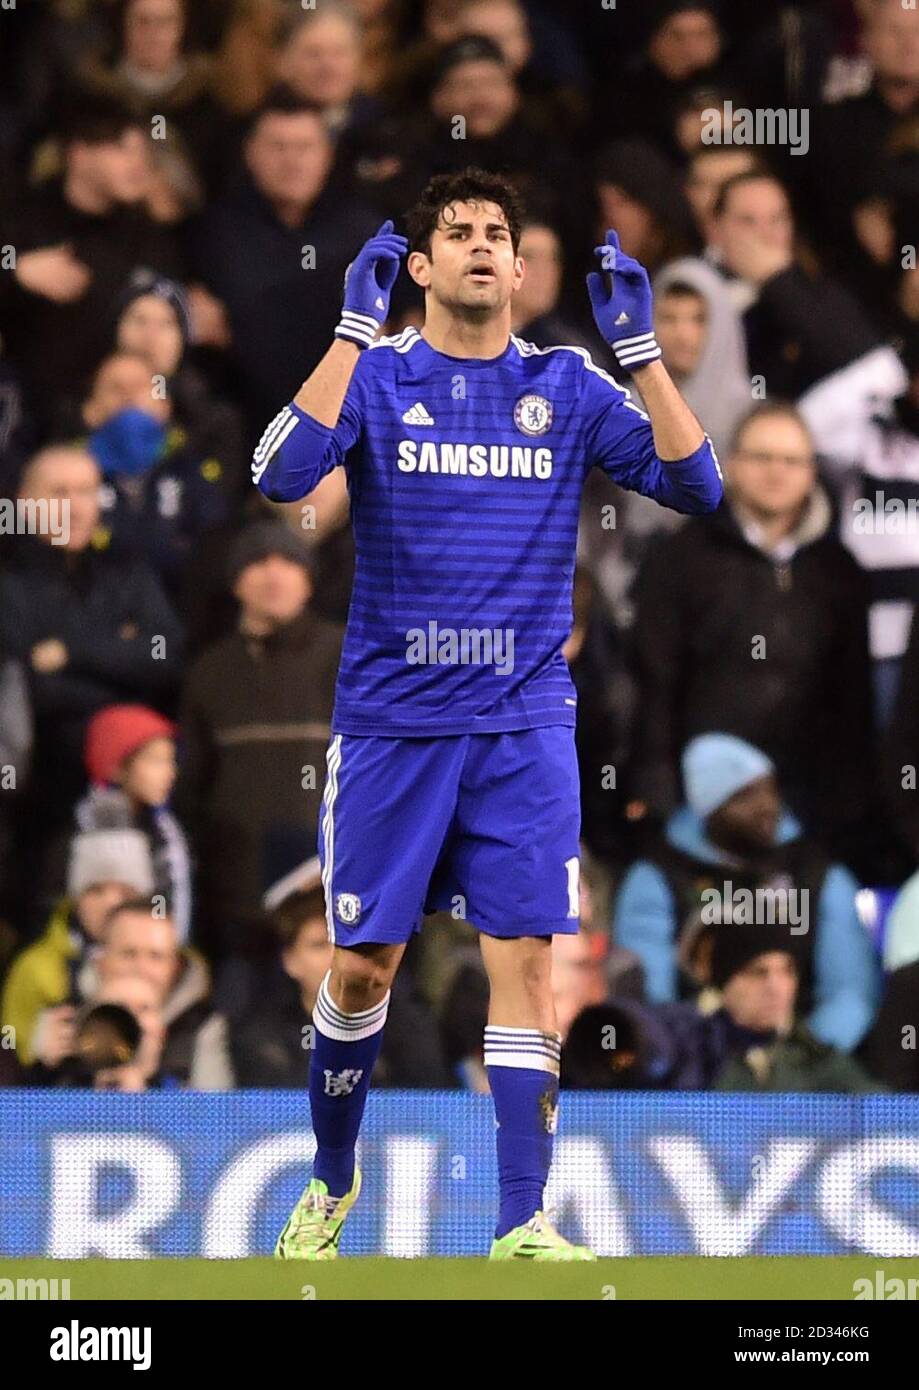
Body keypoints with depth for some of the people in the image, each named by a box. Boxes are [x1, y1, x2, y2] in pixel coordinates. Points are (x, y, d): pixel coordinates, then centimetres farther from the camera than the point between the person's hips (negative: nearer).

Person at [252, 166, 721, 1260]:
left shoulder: (566, 386, 5)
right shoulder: (373, 375, 0)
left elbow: (695, 484, -4)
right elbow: (281, 474, -18)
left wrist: (639, 347, -14)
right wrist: (357, 324, -22)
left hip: (523, 727, 1)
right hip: (389, 719, -1)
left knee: (524, 960, -8)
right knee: (361, 966, 6)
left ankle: (521, 1223, -7)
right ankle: (332, 1184, 28)